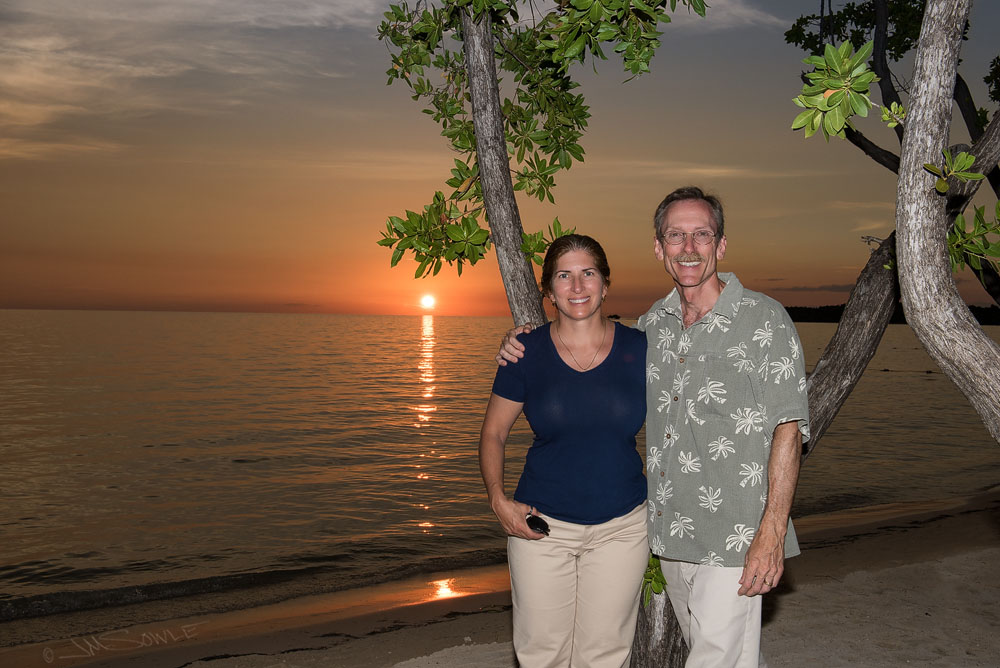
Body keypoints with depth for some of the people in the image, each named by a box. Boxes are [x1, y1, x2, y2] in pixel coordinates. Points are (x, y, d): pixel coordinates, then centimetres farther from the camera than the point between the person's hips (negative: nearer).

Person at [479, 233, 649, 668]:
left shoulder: (639, 350, -3)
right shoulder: (526, 352, -5)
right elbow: (493, 433, 4)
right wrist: (499, 501, -9)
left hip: (622, 526, 1)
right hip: (541, 525, 0)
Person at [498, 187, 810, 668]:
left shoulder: (764, 319, -8)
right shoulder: (651, 325, 7)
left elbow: (788, 429, -11)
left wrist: (772, 534, -18)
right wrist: (526, 352, 6)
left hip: (735, 541, -5)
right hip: (671, 537, 5)